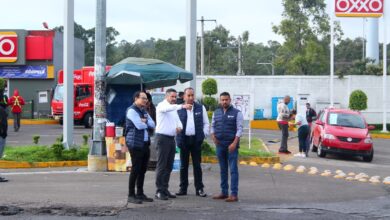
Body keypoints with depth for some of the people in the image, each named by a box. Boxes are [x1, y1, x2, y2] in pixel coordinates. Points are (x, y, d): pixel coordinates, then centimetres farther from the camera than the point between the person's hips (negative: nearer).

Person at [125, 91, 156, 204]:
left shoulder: (144, 111, 20)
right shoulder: (132, 110, -8)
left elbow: (152, 125, 10)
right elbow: (139, 125, -18)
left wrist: (145, 121, -10)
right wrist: (147, 124, 3)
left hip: (145, 143, 9)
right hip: (135, 143, -8)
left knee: (143, 169, 10)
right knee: (135, 169, -8)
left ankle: (140, 193, 18)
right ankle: (131, 195, -3)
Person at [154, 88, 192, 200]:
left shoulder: (174, 108, 18)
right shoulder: (162, 105, -8)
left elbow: (178, 121, 20)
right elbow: (168, 108, -31)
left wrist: (179, 127, -4)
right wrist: (182, 106, -45)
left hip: (171, 138, 8)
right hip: (162, 137, -8)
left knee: (169, 166, 9)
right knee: (161, 166, -7)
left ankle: (165, 189, 16)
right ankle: (159, 191, -6)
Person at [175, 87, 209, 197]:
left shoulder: (200, 108, 8)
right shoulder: (179, 109, 4)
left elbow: (206, 123, 11)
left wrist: (204, 134, 0)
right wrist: (177, 136, -1)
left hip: (196, 139, 0)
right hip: (184, 140, 0)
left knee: (197, 165, 2)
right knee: (183, 165, 6)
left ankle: (199, 189, 5)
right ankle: (183, 188, 12)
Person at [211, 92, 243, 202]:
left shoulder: (236, 113, -2)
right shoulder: (216, 113, 12)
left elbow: (239, 129, -7)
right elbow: (212, 126, 19)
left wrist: (234, 143, -16)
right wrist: (213, 136, -1)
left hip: (232, 145, -5)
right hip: (220, 145, 5)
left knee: (233, 169, -7)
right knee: (223, 169, 11)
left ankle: (234, 194, -8)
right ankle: (224, 192, 18)